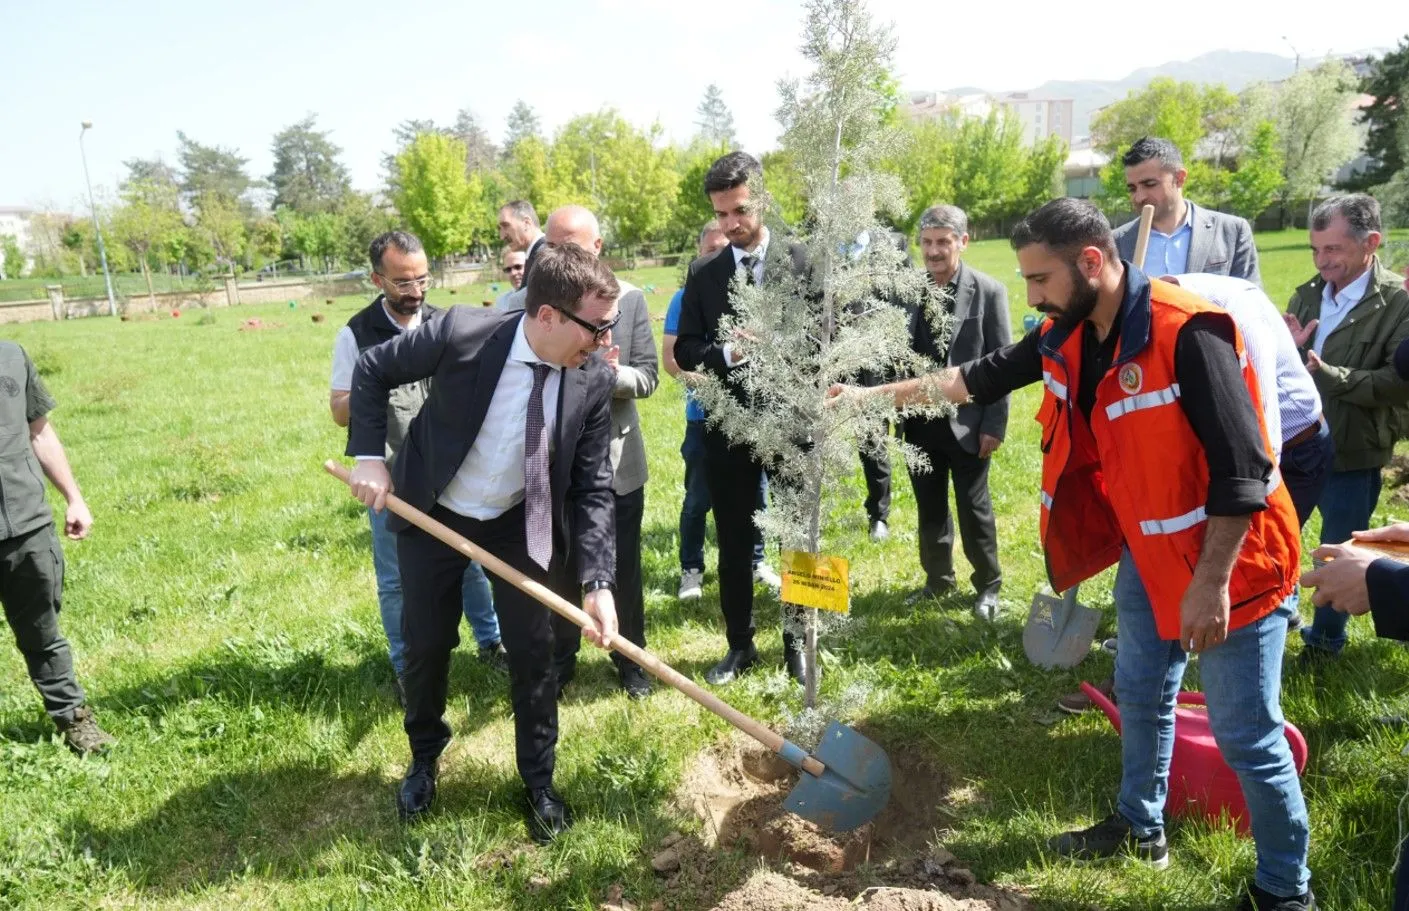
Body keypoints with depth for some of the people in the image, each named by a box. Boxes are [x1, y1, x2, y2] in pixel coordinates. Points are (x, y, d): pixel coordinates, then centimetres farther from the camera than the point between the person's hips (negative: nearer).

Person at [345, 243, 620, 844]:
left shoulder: (594, 380, -20)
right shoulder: (461, 332, -28)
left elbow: (593, 488, -15)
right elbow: (372, 371, -11)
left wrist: (597, 581, -25)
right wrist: (370, 457, -17)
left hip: (520, 524, 1)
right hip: (430, 515, -1)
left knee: (533, 650, 3)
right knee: (425, 645, 12)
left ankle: (538, 781, 26)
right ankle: (424, 757, 40)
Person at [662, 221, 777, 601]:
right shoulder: (687, 297, -2)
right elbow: (669, 354, -4)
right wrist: (689, 375, -24)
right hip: (706, 415, -2)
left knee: (756, 491, 13)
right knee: (698, 498, 6)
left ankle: (755, 560, 31)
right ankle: (691, 569, 22)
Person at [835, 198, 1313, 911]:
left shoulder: (1188, 332, -27)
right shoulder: (1066, 338, -2)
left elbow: (1241, 468, -27)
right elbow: (977, 378, 10)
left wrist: (1211, 581, -26)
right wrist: (874, 394, 11)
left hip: (1226, 560, -8)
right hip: (1146, 551, 8)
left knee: (1245, 734, 3)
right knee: (1141, 693, 22)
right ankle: (1141, 828, 44)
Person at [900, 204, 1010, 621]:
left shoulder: (989, 291, -8)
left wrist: (994, 425, -11)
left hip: (967, 423, -3)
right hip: (919, 422, 3)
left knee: (973, 509, 9)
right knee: (929, 509, 16)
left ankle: (988, 585, 29)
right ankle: (938, 578, 34)